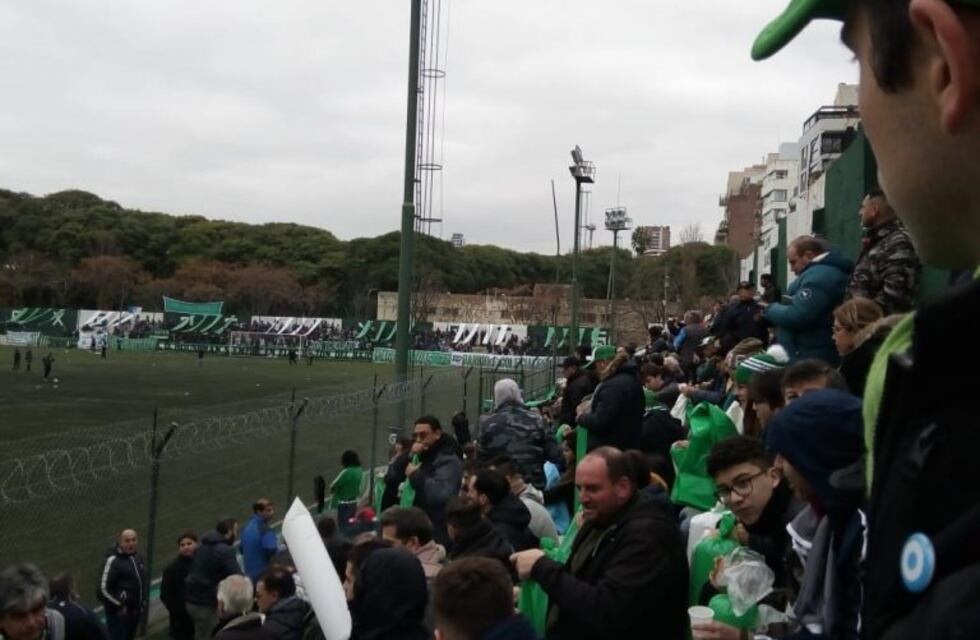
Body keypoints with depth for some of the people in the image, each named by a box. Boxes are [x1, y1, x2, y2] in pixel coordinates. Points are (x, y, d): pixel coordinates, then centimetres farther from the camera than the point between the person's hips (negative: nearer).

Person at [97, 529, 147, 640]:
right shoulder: (113, 561, -18)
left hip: (135, 611, 8)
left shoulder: (138, 558, 7)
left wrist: (143, 601, 14)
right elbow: (103, 589, -20)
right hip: (119, 612, -8)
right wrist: (119, 605, -15)